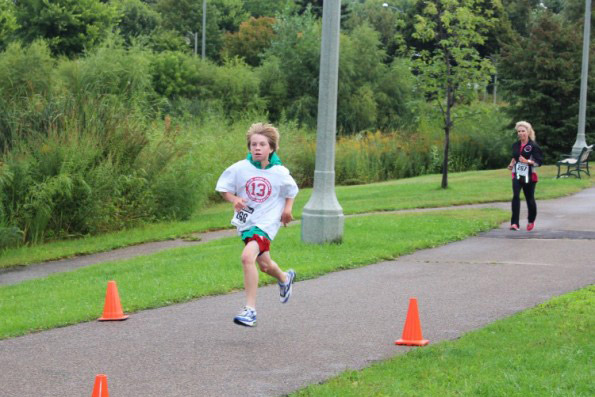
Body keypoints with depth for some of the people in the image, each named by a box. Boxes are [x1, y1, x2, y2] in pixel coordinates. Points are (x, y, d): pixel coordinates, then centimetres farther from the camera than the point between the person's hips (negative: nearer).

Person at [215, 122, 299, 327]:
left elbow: (291, 190, 12)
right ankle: (284, 278, 58)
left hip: (266, 222, -4)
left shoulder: (279, 172, -9)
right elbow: (223, 187, 2)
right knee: (264, 265, 21)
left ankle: (250, 309, -23)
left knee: (247, 257, -27)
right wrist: (234, 199, -16)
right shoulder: (240, 168, -9)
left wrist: (287, 208, -2)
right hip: (246, 221, 4)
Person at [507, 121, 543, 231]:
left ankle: (531, 221, 37)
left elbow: (539, 161, -12)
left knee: (530, 198, 11)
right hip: (517, 175, 3)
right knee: (516, 196, -18)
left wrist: (527, 161, -25)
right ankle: (514, 223, -22)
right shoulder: (516, 145, 7)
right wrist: (512, 163, 6)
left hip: (529, 176, -3)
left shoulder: (533, 146, -9)